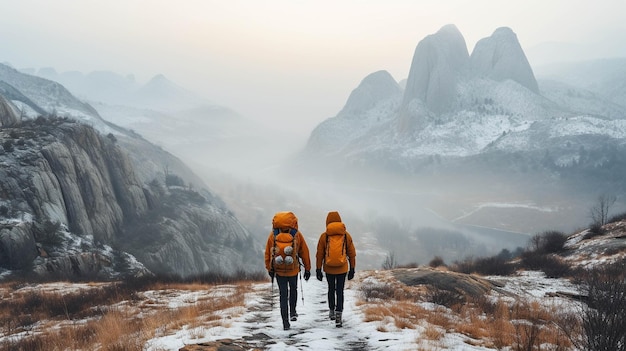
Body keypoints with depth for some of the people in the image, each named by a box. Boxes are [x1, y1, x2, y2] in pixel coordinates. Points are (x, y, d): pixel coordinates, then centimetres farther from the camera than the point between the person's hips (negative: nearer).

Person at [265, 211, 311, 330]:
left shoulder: (273, 235, -6)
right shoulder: (297, 235, -9)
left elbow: (267, 253, 1)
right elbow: (304, 252, -2)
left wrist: (269, 269, 12)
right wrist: (307, 268, 7)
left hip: (279, 271, 1)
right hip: (293, 270, 0)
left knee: (283, 294, 7)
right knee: (293, 289, 26)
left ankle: (285, 322, 3)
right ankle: (293, 312, 24)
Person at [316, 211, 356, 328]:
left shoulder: (324, 236, -5)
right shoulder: (346, 235, -2)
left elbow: (319, 254, -1)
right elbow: (351, 254, 4)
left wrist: (318, 269, 6)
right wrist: (352, 269, 13)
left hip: (329, 269, 0)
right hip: (342, 269, 0)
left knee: (331, 289, 19)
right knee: (340, 291, 3)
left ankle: (331, 311, 33)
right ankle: (338, 316, -6)